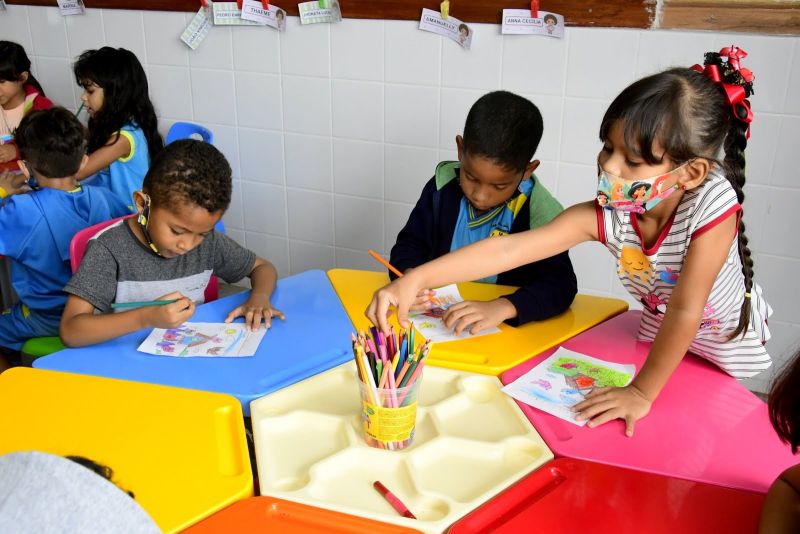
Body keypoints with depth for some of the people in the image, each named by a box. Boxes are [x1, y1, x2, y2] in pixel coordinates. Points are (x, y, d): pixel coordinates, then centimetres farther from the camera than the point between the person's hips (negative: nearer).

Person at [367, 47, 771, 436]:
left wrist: (642, 392, -31)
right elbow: (510, 249, -37)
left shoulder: (713, 204, -39)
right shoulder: (603, 215, -30)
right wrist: (415, 280, -44)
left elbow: (685, 312, -36)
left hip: (729, 338, -2)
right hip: (660, 330, 3)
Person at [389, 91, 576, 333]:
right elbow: (410, 243, 4)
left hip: (506, 332, -2)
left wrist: (503, 307, -35)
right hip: (436, 318, 3)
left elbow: (561, 284, -19)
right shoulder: (443, 186, -3)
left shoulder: (539, 211, -13)